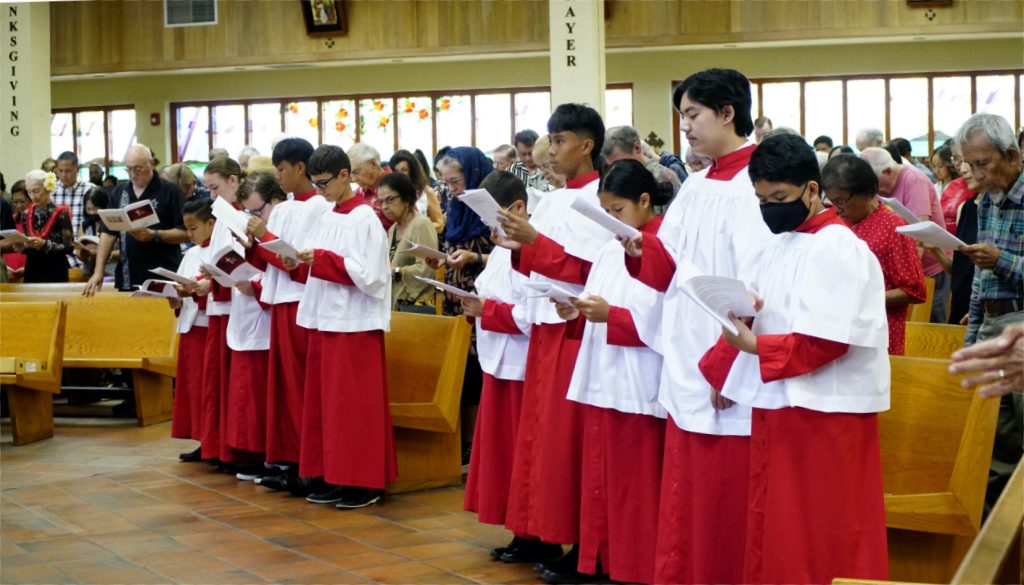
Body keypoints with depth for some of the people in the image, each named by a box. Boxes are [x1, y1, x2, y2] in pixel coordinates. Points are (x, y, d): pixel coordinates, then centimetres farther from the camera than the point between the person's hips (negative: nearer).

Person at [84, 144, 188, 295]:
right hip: (128, 281, 4)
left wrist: (154, 235, -18)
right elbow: (107, 233, 10)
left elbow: (185, 233, -5)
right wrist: (98, 271, 1)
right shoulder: (119, 192, 11)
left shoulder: (169, 192, -2)